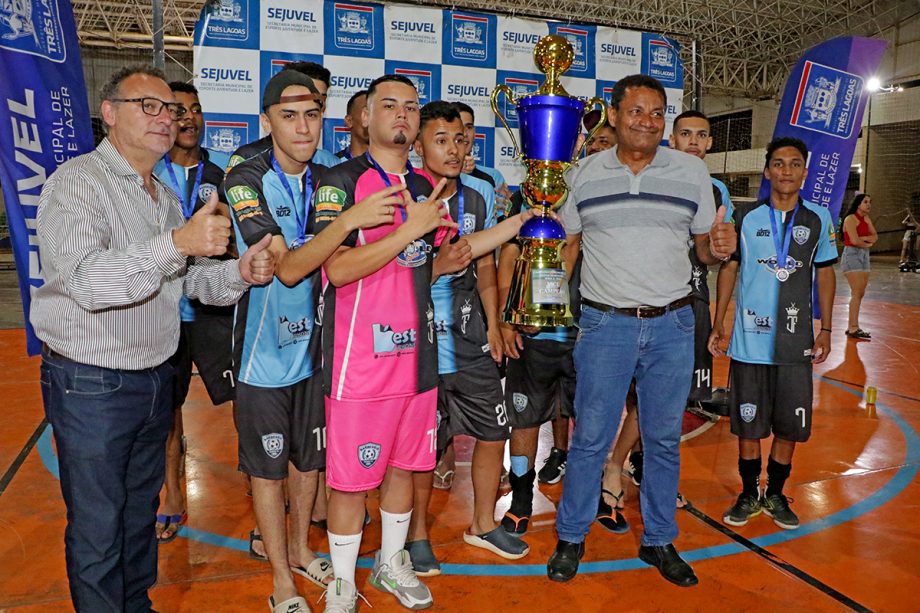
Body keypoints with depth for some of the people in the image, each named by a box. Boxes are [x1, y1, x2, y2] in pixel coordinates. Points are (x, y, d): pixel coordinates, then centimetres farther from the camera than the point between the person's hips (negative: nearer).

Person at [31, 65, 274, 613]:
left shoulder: (165, 195, 13)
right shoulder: (77, 182, -14)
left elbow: (192, 275, 12)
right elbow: (85, 281, -28)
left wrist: (240, 272, -8)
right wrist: (176, 243, -37)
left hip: (156, 379, 8)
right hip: (91, 385, -7)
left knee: (141, 510, 22)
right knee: (97, 529, 7)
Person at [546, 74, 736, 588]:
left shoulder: (692, 171, 4)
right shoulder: (585, 173, 3)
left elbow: (704, 244, 10)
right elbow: (568, 245, 7)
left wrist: (720, 247, -14)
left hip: (673, 323, 2)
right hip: (605, 323, -1)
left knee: (664, 440, 12)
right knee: (590, 438, 5)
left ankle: (659, 540, 30)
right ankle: (571, 537, 24)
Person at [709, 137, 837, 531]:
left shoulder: (819, 219, 4)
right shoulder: (745, 216, 0)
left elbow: (825, 274, 10)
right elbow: (728, 268, 4)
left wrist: (826, 329, 6)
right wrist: (718, 323, 1)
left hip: (796, 342, 1)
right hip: (749, 339, -1)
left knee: (790, 424, 8)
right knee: (747, 421, 7)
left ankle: (776, 495, 27)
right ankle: (749, 494, 24)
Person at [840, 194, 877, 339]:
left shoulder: (866, 218, 14)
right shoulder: (850, 218, -10)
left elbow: (875, 236, 5)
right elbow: (854, 241, -19)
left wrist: (862, 238, -13)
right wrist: (867, 243, -2)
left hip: (864, 256, 8)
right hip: (852, 256, -8)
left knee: (860, 293, 7)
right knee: (857, 293, -13)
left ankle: (851, 326, 13)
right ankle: (853, 328, -12)